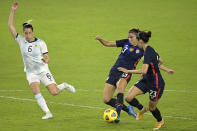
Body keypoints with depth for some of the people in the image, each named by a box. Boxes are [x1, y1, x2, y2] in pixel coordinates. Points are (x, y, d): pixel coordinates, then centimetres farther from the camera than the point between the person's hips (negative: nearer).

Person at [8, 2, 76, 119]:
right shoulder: (21, 41, -2)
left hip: (43, 70, -2)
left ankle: (65, 86, 26)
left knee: (54, 92, -8)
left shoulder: (40, 43, -7)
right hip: (31, 73, 2)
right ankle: (48, 113, -16)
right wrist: (13, 11, -11)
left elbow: (47, 58, -6)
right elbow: (11, 26, -4)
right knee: (36, 92, -22)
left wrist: (46, 60, -32)